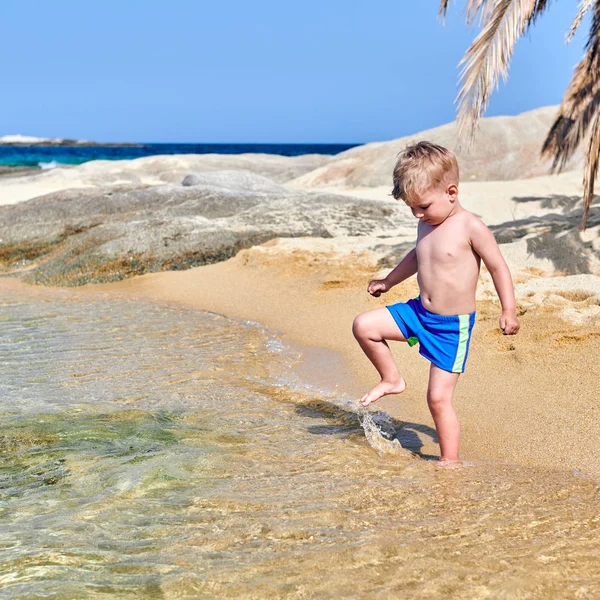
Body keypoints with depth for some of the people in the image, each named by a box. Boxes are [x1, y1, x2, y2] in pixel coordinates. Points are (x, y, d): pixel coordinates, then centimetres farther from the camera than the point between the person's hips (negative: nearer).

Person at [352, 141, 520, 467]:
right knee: (363, 326, -5)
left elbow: (497, 266, -11)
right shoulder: (426, 224, 4)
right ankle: (392, 380, 15)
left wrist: (509, 310, -17)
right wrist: (388, 281, 35)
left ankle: (450, 461, 11)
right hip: (418, 313, 7)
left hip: (452, 326, -7)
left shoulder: (470, 227, -17)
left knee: (438, 397, -5)